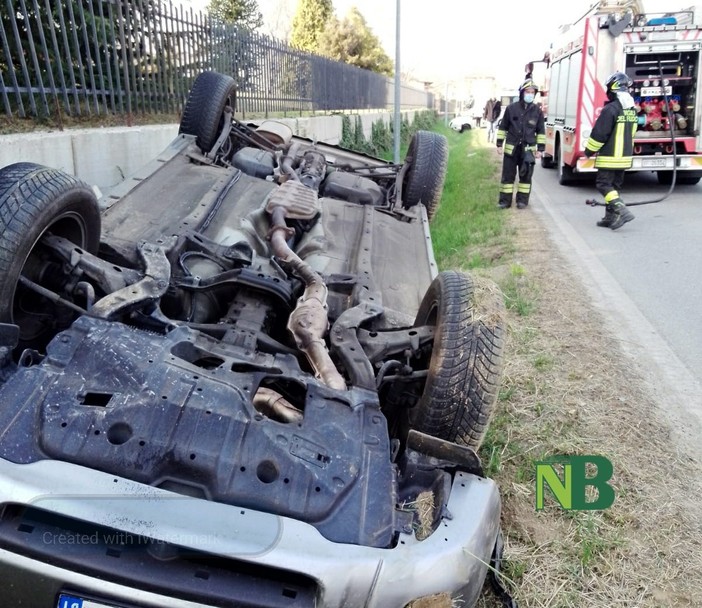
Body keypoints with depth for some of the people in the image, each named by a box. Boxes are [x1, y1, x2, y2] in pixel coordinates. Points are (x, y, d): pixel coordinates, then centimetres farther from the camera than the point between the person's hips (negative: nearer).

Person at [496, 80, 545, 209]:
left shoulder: (537, 111, 3)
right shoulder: (511, 108, 0)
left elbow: (541, 132, 6)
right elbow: (503, 127, 6)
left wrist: (540, 149, 1)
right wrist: (499, 144, 2)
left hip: (528, 150, 1)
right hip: (511, 148, -1)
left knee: (525, 176, 5)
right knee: (508, 175, 2)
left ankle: (522, 200, 15)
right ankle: (505, 200, 9)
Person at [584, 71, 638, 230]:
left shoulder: (611, 109, -17)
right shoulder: (632, 110, 11)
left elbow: (599, 133, -16)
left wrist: (589, 150, -3)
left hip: (609, 157, -8)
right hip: (624, 157, 8)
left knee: (603, 185, -4)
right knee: (614, 186, 14)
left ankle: (622, 211, -18)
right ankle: (610, 217, 16)